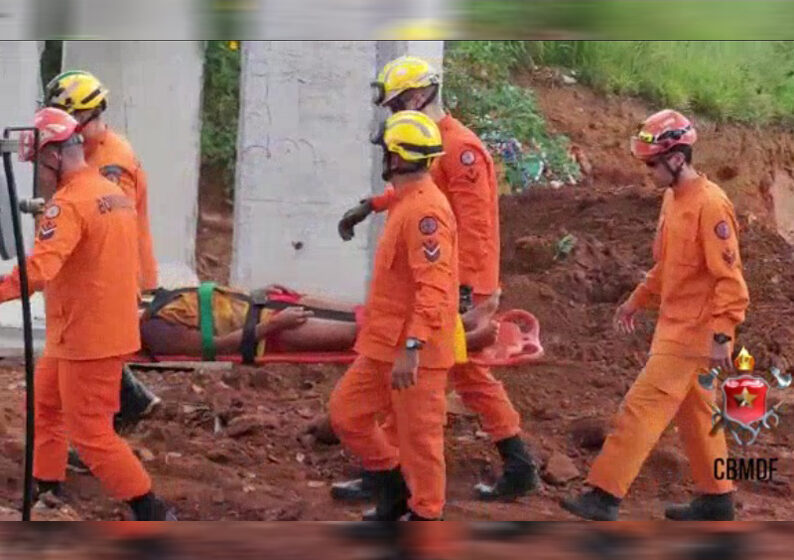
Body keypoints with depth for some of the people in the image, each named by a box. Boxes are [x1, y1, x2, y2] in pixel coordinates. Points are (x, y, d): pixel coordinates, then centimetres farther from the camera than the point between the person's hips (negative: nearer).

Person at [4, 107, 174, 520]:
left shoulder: (68, 203, -21)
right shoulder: (114, 194, 9)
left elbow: (38, 268, -33)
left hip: (87, 337, -9)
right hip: (109, 326, 9)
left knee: (89, 432, -1)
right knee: (46, 404, 21)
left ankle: (151, 513, 2)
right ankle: (45, 491, 31)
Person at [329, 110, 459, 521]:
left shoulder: (425, 210, -20)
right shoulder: (407, 203, 13)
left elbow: (433, 288, -27)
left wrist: (411, 347, -30)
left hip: (414, 352, -10)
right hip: (384, 345, 10)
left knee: (418, 437, 1)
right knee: (346, 411, 14)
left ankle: (426, 518, 15)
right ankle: (395, 493, 27)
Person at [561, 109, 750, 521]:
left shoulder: (710, 205, -20)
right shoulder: (672, 198, 9)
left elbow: (730, 279, -21)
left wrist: (721, 337, -24)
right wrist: (637, 301, 22)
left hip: (693, 333, -10)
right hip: (675, 326, 10)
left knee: (642, 408, -10)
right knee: (694, 413, 17)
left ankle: (604, 497, -8)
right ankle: (716, 500, 28)